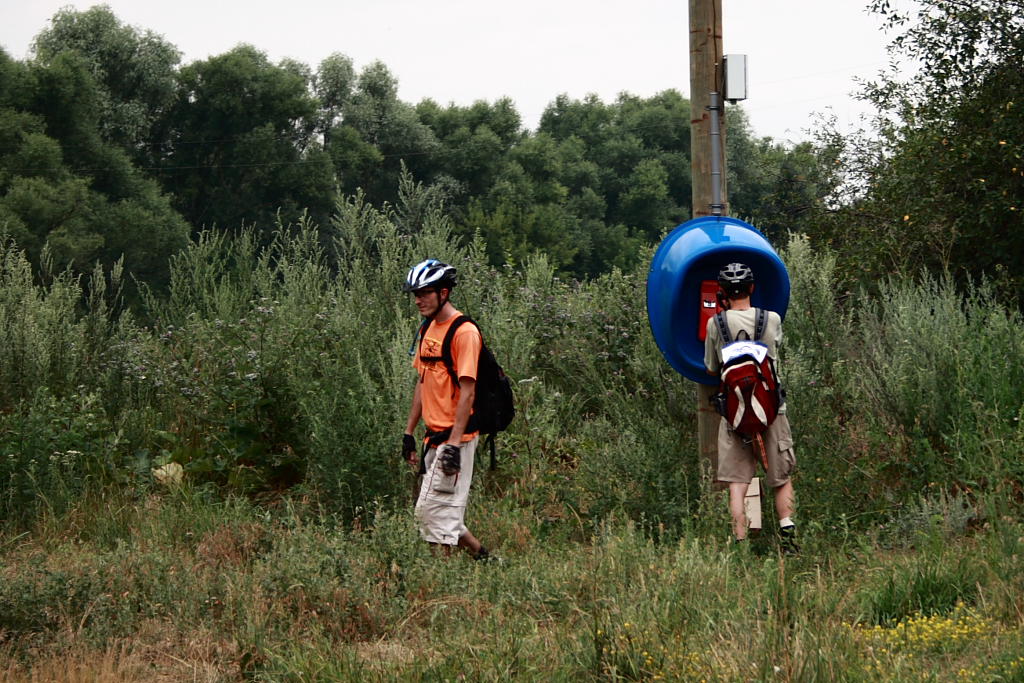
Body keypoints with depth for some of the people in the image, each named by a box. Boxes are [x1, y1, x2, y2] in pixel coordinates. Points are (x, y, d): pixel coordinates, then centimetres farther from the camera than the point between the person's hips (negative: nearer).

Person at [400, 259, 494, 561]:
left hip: (455, 437, -9)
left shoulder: (464, 332, -15)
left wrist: (454, 443, -22)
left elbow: (467, 391, -18)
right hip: (435, 435, 9)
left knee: (431, 509, -10)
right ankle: (482, 556, 23)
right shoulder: (428, 329, 13)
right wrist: (409, 432, 18)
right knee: (447, 513, 11)